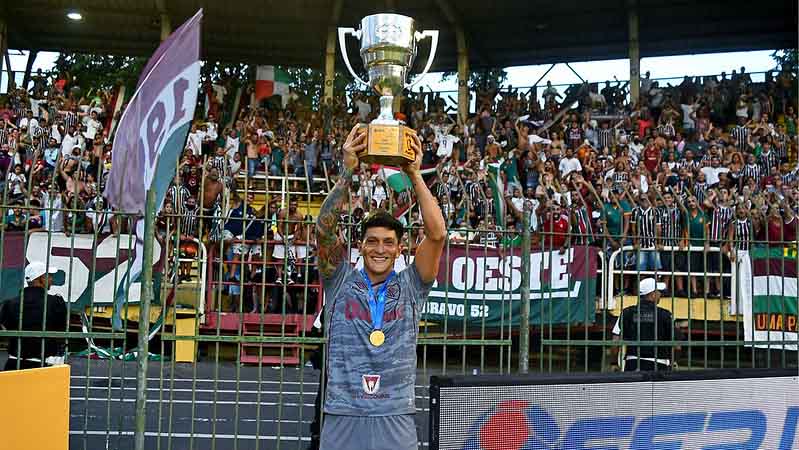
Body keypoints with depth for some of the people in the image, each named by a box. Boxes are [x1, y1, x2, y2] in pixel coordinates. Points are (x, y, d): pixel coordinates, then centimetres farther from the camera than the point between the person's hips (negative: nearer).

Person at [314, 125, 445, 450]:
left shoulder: (410, 286, 8)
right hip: (342, 419, 0)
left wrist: (414, 174, -7)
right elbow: (325, 229, -7)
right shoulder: (341, 281, 7)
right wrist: (348, 172, -13)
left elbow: (437, 234, -4)